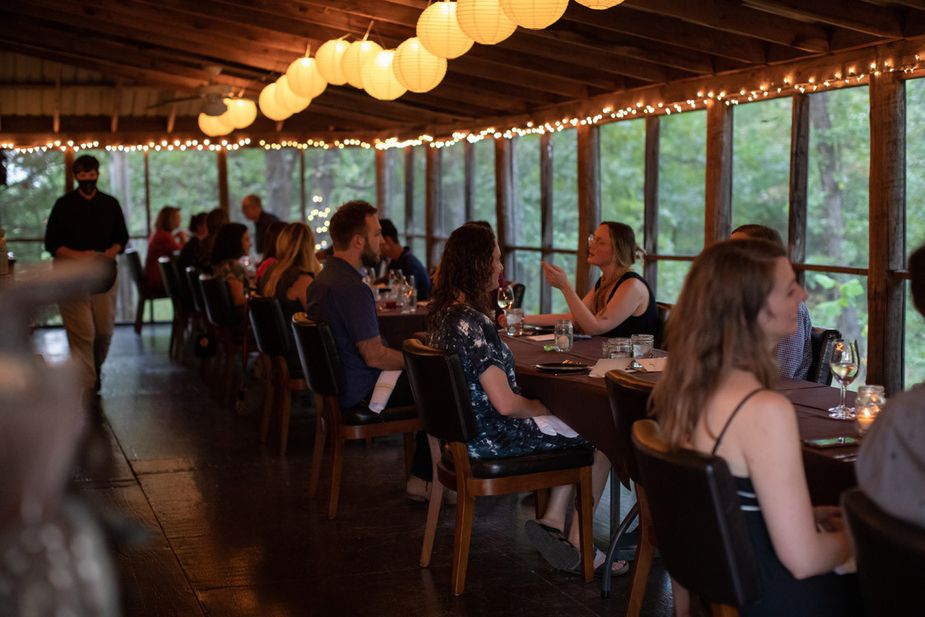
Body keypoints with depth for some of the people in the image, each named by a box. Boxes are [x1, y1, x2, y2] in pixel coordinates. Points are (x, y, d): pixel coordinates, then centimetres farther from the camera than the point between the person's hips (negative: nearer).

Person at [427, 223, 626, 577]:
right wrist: (542, 408, -7)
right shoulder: (472, 322, -26)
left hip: (466, 430, 10)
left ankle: (553, 522, 13)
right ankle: (577, 547, 14)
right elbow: (505, 403, -24)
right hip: (491, 440, -10)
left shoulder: (442, 312, 4)